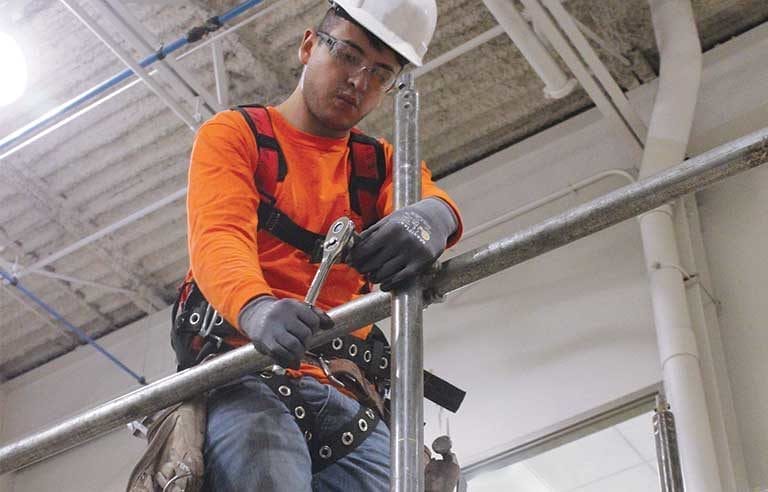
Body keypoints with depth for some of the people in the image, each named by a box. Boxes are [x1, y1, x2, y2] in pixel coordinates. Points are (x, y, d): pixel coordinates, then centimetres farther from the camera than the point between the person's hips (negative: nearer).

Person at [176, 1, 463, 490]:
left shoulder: (382, 164, 23)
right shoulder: (235, 134, 12)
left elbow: (427, 199, -1)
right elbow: (218, 237, -7)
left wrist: (433, 216, -29)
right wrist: (256, 308, -32)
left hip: (352, 401, 4)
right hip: (245, 372, -4)